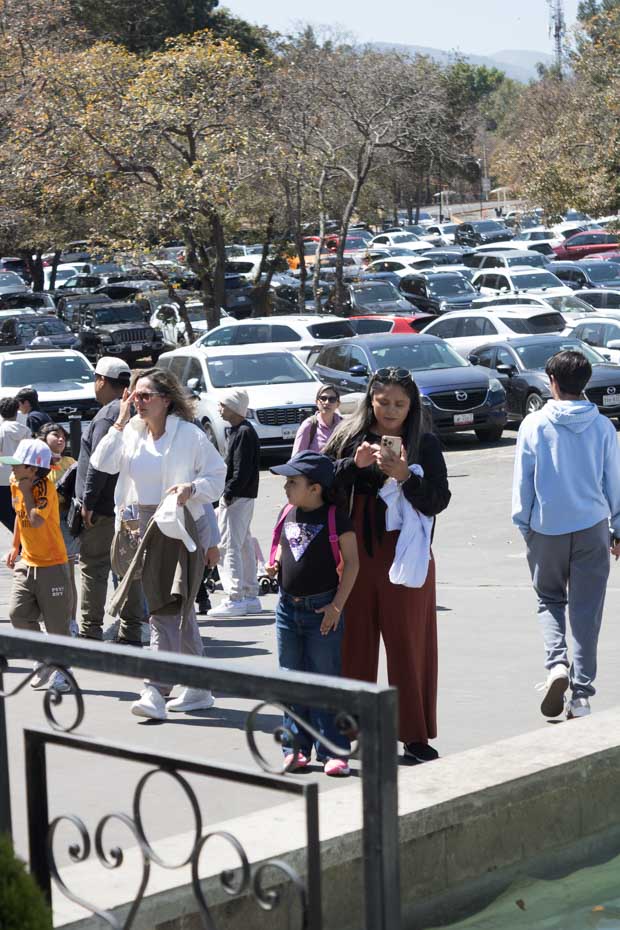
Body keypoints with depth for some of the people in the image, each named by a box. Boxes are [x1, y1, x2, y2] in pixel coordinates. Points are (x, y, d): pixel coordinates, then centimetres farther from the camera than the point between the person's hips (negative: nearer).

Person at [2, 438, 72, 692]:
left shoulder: (45, 487, -18)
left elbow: (36, 520, -32)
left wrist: (27, 492, -22)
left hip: (52, 563, -6)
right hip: (27, 561, 7)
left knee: (57, 622, 1)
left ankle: (61, 670, 19)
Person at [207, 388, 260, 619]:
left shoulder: (244, 433, -15)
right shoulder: (237, 431, 17)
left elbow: (242, 470, -21)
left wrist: (228, 494, -18)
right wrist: (227, 495, 15)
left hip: (238, 497, -11)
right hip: (238, 497, 11)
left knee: (229, 546, -11)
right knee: (244, 545, 14)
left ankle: (234, 599, -14)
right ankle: (250, 596, 20)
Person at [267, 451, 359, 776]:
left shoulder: (336, 518, -11)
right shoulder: (287, 515, 7)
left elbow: (351, 562, -10)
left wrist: (337, 605, -13)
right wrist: (275, 564, 3)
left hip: (323, 610, -6)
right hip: (288, 606, 6)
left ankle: (332, 751, 2)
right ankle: (296, 746, 16)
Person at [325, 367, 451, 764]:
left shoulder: (425, 444, 0)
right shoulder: (349, 436, 5)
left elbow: (438, 501, -7)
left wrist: (404, 475, -21)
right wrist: (354, 464, -15)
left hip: (405, 558, -2)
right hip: (355, 554, 2)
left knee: (408, 644, 2)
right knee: (355, 642, 6)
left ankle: (416, 736, 8)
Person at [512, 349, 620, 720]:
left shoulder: (535, 425, -6)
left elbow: (523, 481, -2)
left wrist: (523, 524, 9)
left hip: (547, 526, -1)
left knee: (550, 598, 18)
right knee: (586, 611, 5)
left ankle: (557, 664, -7)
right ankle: (581, 694, 3)